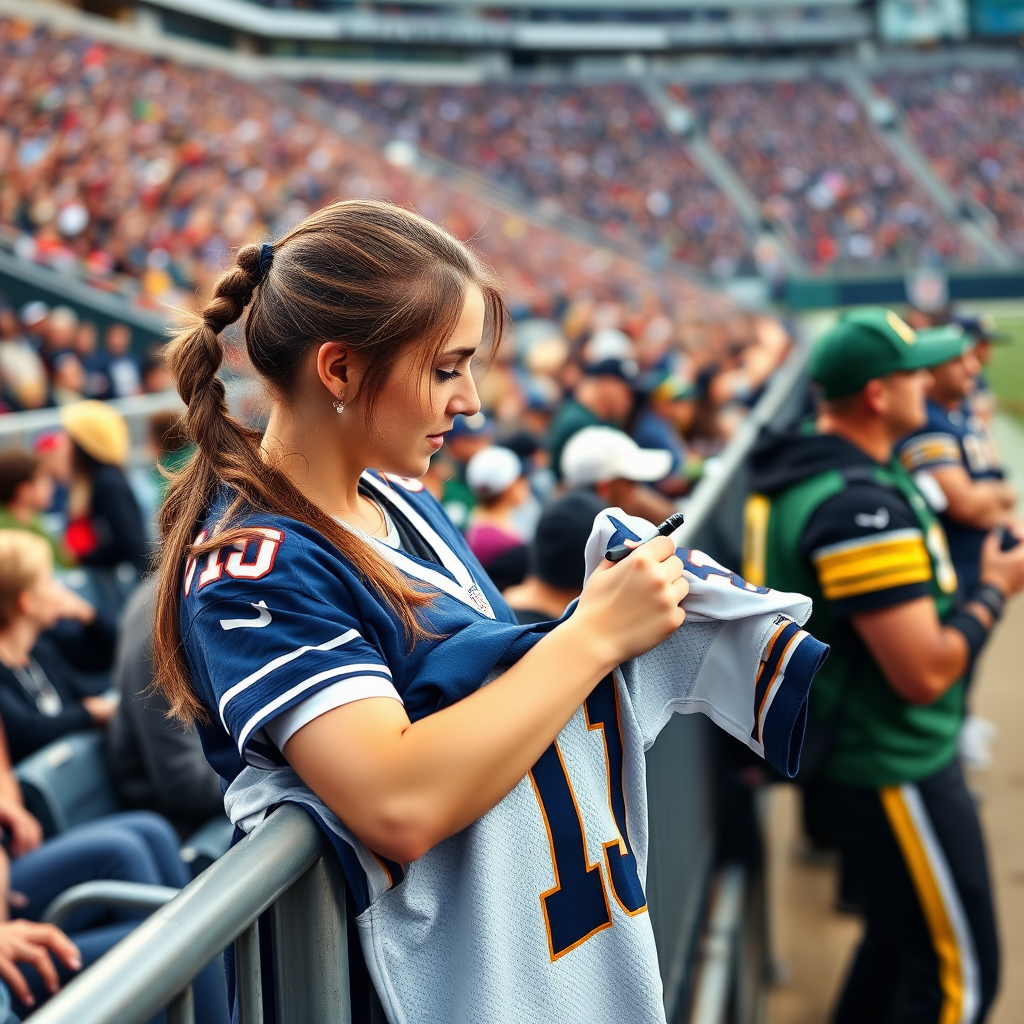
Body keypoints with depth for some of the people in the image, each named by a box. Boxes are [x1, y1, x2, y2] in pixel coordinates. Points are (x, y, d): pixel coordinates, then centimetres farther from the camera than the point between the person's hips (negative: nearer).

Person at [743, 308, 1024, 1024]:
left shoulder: (796, 473, 4)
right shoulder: (862, 506, -27)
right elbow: (924, 673, -27)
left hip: (849, 746, 10)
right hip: (894, 767, -10)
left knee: (899, 936, 25)